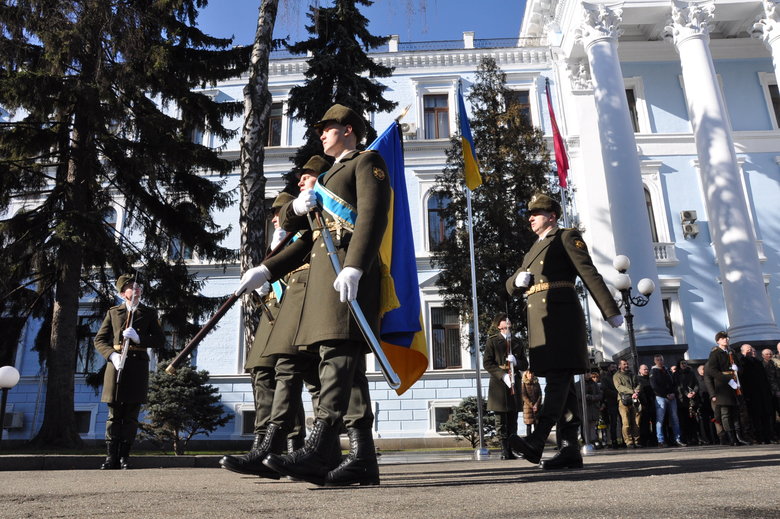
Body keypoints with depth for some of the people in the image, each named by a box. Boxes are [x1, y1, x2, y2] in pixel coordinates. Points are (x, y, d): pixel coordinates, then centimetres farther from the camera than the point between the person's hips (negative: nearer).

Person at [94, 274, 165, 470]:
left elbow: (160, 341, 5)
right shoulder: (113, 312, 12)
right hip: (116, 364, 0)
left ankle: (124, 457, 9)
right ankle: (111, 456, 9)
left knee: (131, 415, 2)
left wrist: (138, 337, -10)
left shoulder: (149, 313, 12)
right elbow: (99, 340, 9)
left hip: (138, 365, 0)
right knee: (114, 414, 2)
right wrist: (112, 355, -9)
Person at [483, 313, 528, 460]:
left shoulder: (517, 342, 16)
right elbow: (487, 363, -4)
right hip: (499, 384, -4)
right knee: (501, 420, -2)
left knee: (513, 420, 6)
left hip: (515, 383, 4)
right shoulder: (492, 341, 3)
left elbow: (525, 365, 16)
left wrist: (516, 361, -7)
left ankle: (510, 450, 12)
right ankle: (504, 450, 3)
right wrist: (503, 375, -15)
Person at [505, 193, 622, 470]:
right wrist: (518, 280, 2)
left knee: (558, 377, -16)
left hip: (560, 314, -8)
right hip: (539, 320, 8)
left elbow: (590, 274, -4)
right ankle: (570, 449, 3)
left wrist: (611, 311, -11)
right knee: (562, 383, 3)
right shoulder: (534, 249, 29)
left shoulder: (567, 237, 7)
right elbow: (511, 286, 26)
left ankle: (537, 442, -29)